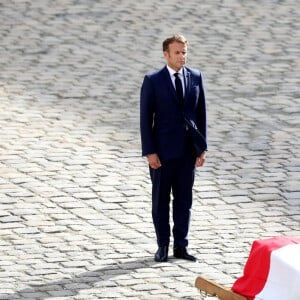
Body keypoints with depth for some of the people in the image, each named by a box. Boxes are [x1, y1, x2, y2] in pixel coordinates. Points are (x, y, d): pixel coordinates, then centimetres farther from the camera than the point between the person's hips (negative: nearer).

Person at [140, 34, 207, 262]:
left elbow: (201, 113, 7)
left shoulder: (195, 77, 4)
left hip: (188, 150, 3)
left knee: (184, 200, 7)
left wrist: (202, 148, 3)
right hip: (163, 150, -3)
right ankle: (163, 246, 15)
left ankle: (181, 246, 15)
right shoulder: (153, 81, -6)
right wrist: (150, 152, -11)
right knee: (161, 200, 6)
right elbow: (146, 118, -6)